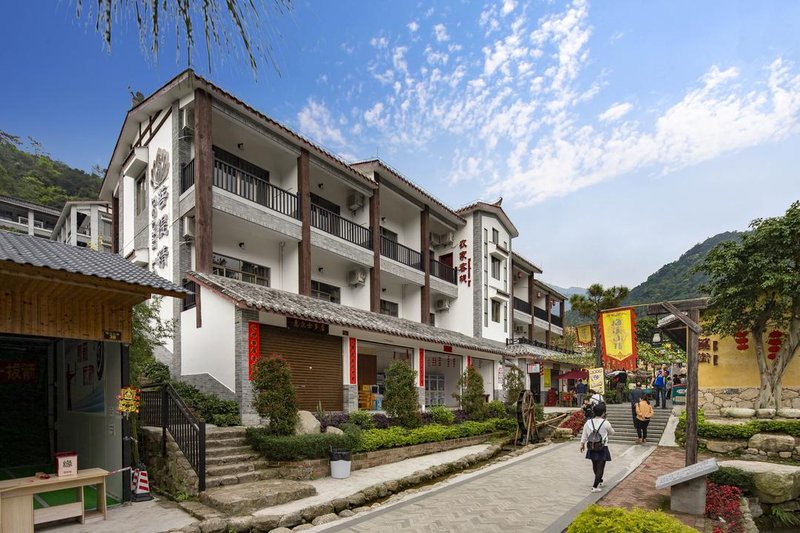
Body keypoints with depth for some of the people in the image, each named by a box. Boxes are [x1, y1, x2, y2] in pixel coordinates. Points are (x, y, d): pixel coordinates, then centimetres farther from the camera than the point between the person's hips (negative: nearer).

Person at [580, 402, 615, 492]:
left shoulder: (588, 422, -4)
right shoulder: (605, 423, -14)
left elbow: (584, 434, 3)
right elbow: (612, 432, 5)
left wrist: (582, 444, 16)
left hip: (592, 448, 4)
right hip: (602, 448, -4)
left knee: (595, 466, 21)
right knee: (600, 467, 2)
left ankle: (599, 482, 42)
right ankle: (595, 486, -4)